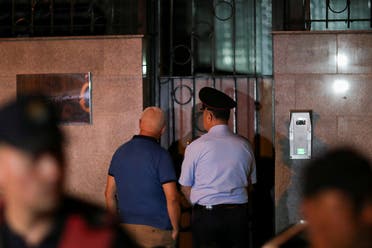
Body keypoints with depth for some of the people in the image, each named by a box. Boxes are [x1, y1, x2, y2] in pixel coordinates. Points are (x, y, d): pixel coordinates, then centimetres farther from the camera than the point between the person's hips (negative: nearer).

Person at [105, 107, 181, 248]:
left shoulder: (120, 151, 7)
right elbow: (172, 198, -15)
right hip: (156, 230, -5)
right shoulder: (161, 155, -11)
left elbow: (109, 194, 11)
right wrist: (175, 229, -4)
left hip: (126, 227, 5)